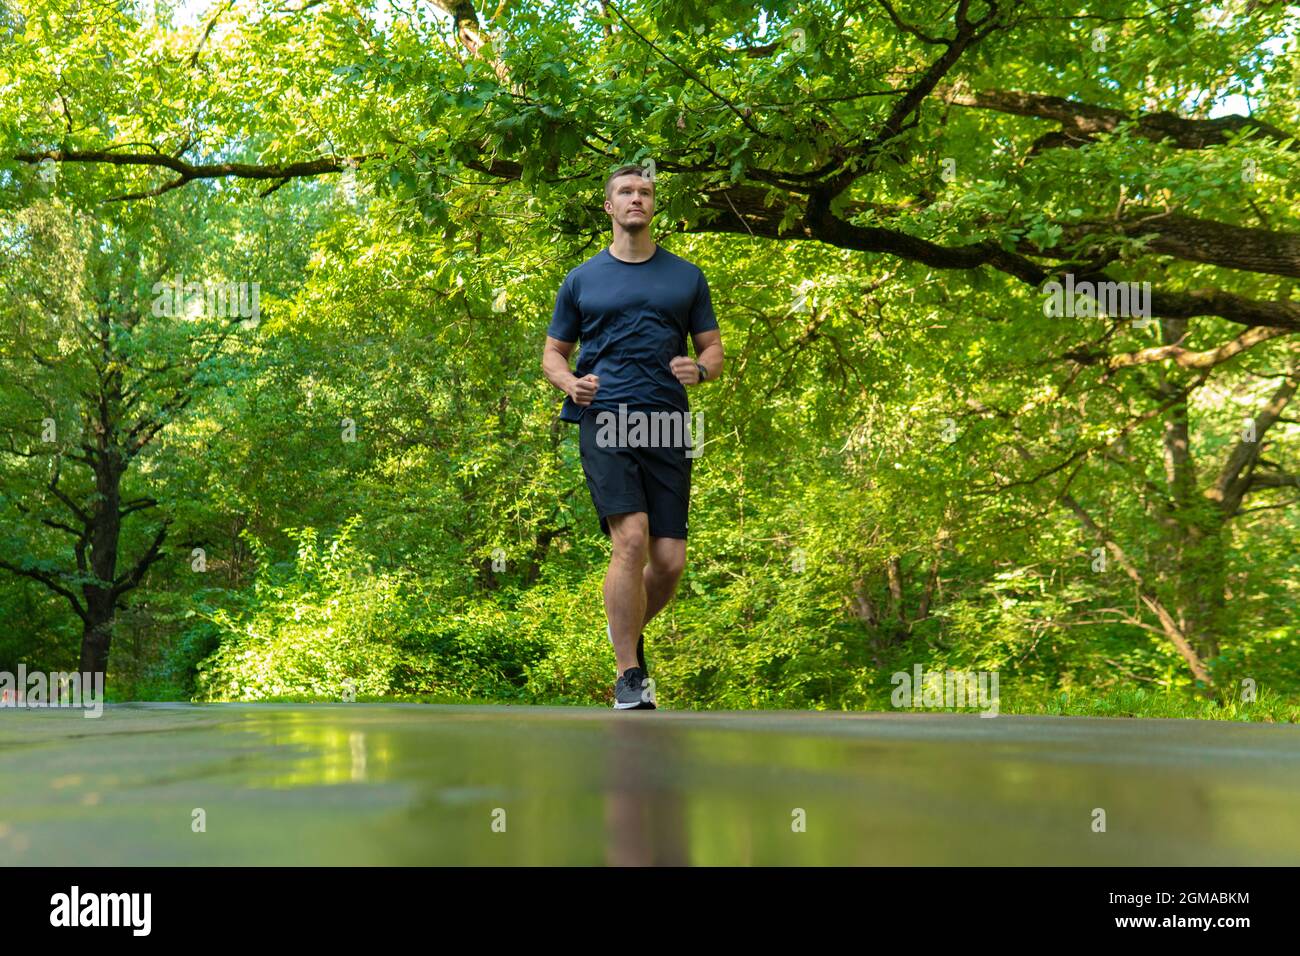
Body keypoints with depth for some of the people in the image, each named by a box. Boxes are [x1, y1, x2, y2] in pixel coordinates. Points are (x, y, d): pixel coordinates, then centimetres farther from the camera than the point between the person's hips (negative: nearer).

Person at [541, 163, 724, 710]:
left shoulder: (687, 276, 16)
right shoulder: (581, 281, 13)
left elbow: (713, 348, 17)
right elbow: (553, 352, 17)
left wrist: (699, 369, -6)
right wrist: (569, 383, -6)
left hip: (668, 425, 2)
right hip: (604, 420, -2)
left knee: (670, 561, -2)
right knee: (631, 540, -20)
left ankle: (630, 631, 30)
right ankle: (628, 675, -8)